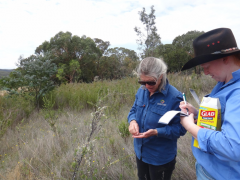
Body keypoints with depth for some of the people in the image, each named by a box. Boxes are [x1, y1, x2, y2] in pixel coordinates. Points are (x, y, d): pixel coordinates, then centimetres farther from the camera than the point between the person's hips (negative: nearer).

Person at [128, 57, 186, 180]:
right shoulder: (142, 90, -6)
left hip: (161, 157, -5)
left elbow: (180, 128, -19)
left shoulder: (174, 97, -24)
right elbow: (134, 110, 6)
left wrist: (157, 132, -32)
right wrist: (132, 120, -16)